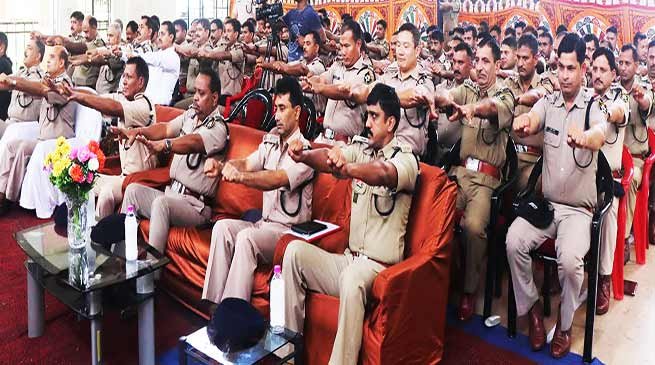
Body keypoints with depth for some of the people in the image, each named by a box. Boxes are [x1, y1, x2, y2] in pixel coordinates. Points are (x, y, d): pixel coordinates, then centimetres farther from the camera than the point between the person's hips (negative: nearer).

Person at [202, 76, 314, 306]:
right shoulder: (270, 142, 13)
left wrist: (240, 176, -42)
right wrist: (221, 166, -20)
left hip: (290, 230, -7)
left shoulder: (303, 150, -11)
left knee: (246, 237, -31)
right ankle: (211, 304, -16)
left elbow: (277, 179, -27)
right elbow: (247, 163, 0)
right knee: (222, 226, -16)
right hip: (265, 222, 7)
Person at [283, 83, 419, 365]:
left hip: (379, 267, -6)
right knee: (295, 250, -15)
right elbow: (328, 158, -8)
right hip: (348, 258, 6)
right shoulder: (360, 148, 12)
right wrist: (303, 155, -31)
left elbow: (384, 173, -30)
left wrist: (347, 168, -50)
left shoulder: (406, 158, -6)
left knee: (353, 277, -37)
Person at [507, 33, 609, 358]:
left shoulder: (594, 107, -6)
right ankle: (532, 308, 3)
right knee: (513, 242, -21)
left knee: (570, 259, -27)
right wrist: (523, 123, -44)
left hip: (578, 209, -3)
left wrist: (583, 137, -55)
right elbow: (529, 125, -18)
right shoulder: (547, 103, 4)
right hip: (544, 202, 3)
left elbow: (600, 136, -30)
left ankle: (565, 325, 1)